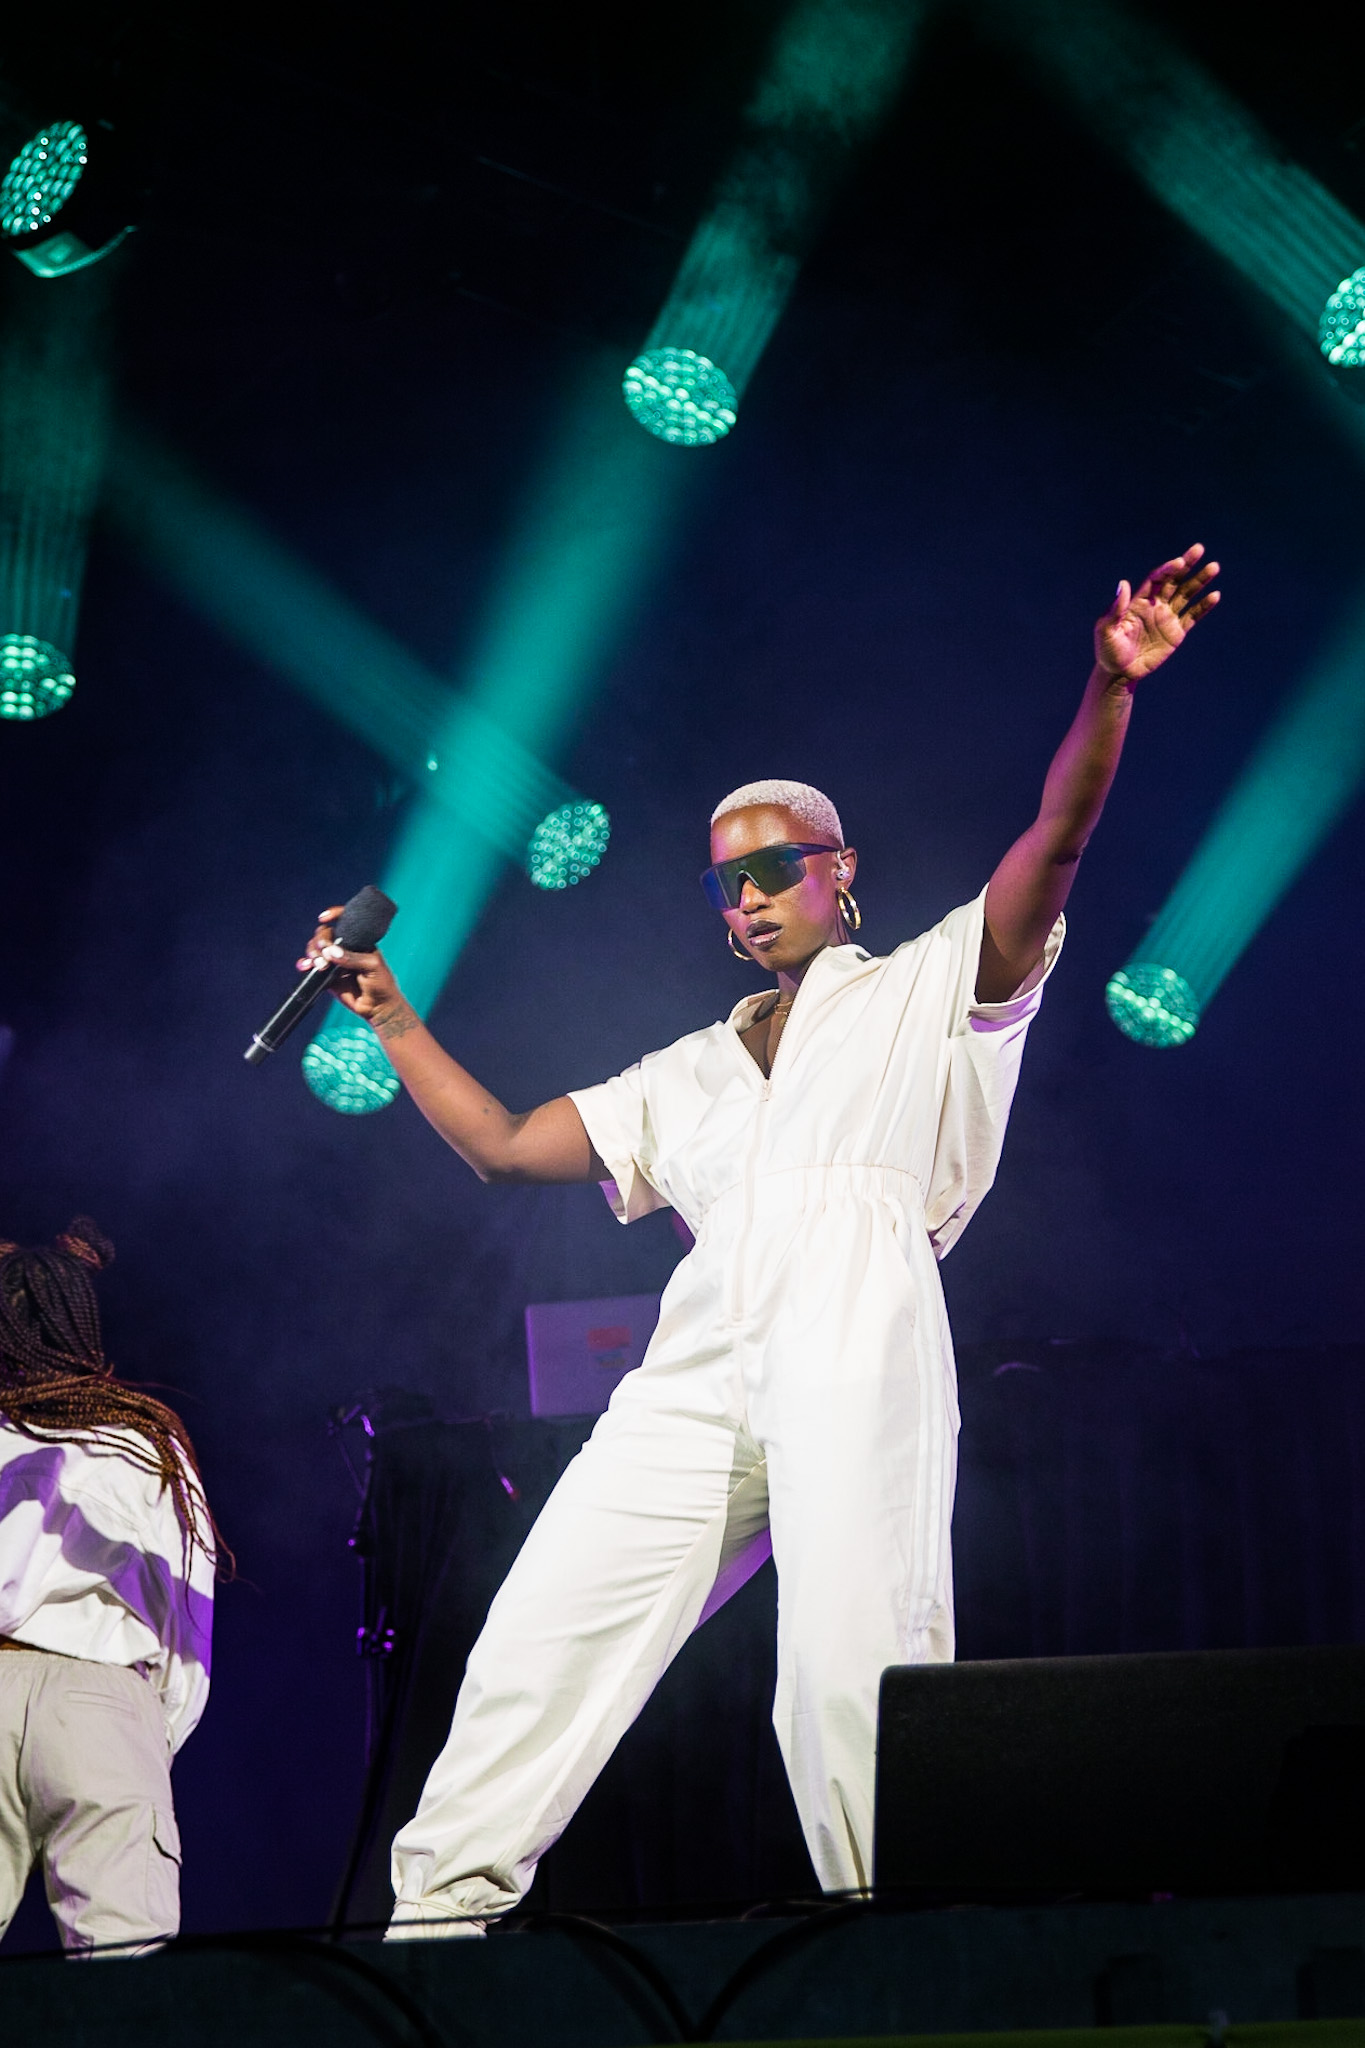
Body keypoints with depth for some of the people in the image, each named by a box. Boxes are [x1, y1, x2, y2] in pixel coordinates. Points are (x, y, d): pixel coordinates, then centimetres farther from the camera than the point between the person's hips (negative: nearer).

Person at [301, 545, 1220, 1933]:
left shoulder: (926, 990, 18)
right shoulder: (689, 1074, 32)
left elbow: (1053, 841, 3)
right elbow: (503, 1146, 31)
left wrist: (1109, 688, -13)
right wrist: (387, 1014, 25)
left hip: (856, 1359, -5)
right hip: (698, 1380, 5)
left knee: (849, 1674, -20)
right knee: (536, 1640, -3)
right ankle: (438, 1912, 0)